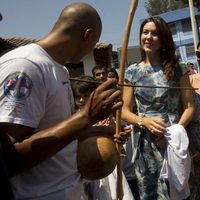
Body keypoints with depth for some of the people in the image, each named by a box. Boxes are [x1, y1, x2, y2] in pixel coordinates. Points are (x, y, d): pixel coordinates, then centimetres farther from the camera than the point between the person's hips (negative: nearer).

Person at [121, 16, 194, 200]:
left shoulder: (176, 68, 2)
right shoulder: (132, 72, 3)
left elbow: (189, 106, 1)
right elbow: (124, 111, 3)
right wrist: (144, 121, -16)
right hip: (146, 143, 1)